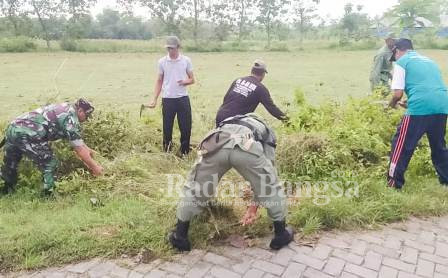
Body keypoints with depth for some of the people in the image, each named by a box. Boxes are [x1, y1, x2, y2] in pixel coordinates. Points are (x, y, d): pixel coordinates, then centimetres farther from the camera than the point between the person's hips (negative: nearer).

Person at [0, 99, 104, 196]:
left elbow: (76, 137, 35)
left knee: (9, 164, 27)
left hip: (13, 128, 10)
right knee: (49, 164, 5)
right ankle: (49, 195, 11)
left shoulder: (64, 109, 21)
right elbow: (79, 149, -6)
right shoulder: (71, 117, -6)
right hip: (26, 135, -10)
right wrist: (94, 167, 3)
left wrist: (87, 149, 42)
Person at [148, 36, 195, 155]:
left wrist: (185, 82, -17)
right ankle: (167, 153, 19)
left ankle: (185, 153, 15)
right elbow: (159, 81, 9)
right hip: (167, 99, 0)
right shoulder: (162, 61, 2)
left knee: (186, 127, 1)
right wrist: (154, 99, 1)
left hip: (183, 98, 0)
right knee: (167, 128, 6)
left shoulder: (186, 60, 1)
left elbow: (192, 80, 6)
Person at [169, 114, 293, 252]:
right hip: (246, 146, -2)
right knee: (272, 189, 23)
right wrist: (253, 208, 41)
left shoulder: (226, 123, 47)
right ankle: (281, 234, 36)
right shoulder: (267, 134, 40)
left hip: (217, 142, 2)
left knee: (194, 189, 23)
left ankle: (180, 236, 33)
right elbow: (265, 173, 35)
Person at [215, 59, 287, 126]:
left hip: (220, 116, 5)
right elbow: (271, 107, -3)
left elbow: (226, 98, 12)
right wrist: (284, 117, 10)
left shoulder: (238, 80, 10)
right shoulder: (261, 89, -4)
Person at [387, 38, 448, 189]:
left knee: (402, 145, 5)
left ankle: (394, 182, 8)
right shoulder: (429, 61, 27)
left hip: (420, 107, -7)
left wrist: (393, 103, 19)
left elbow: (398, 94, -2)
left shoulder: (401, 62, 7)